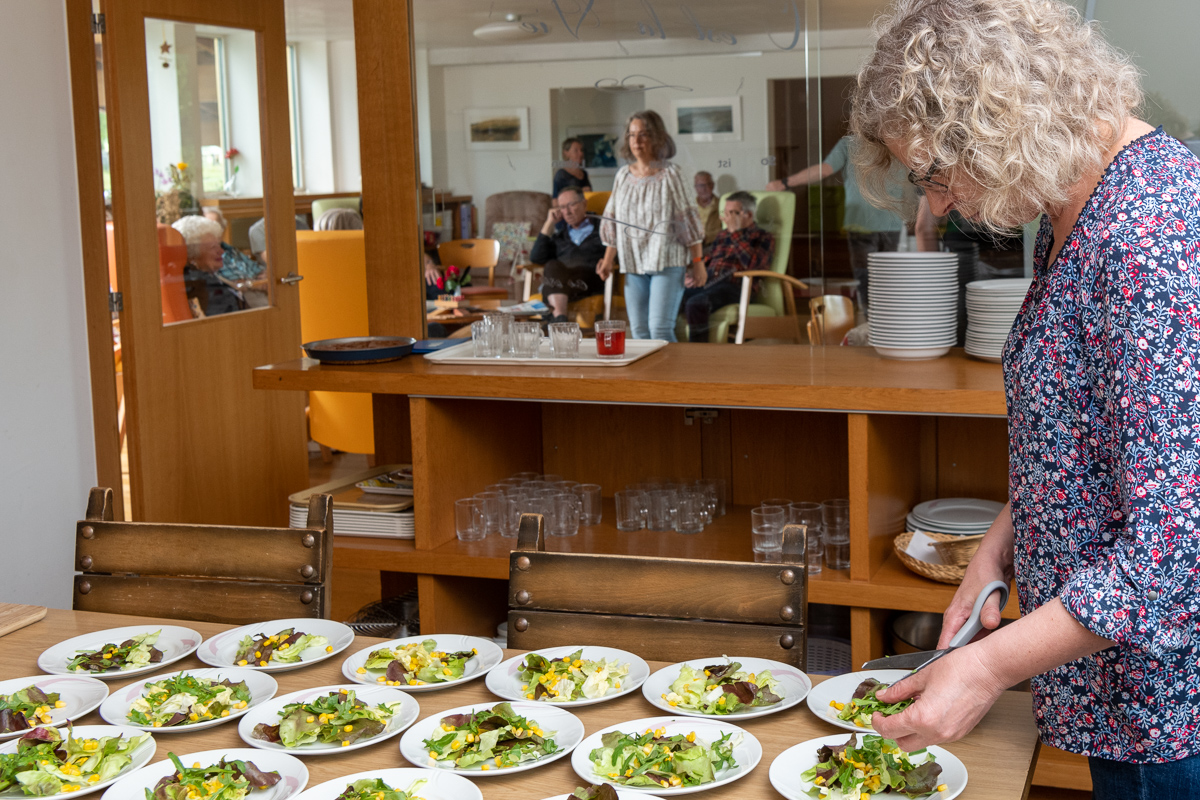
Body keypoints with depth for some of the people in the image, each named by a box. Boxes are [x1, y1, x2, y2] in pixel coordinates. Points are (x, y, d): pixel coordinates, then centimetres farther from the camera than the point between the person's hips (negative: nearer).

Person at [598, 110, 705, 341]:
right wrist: (608, 259, 10)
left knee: (660, 328, -14)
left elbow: (687, 219, -4)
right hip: (633, 263, 5)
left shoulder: (669, 174, -5)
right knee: (638, 331, 5)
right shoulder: (623, 175, 9)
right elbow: (612, 220, 16)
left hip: (666, 261, -5)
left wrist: (697, 262, -6)